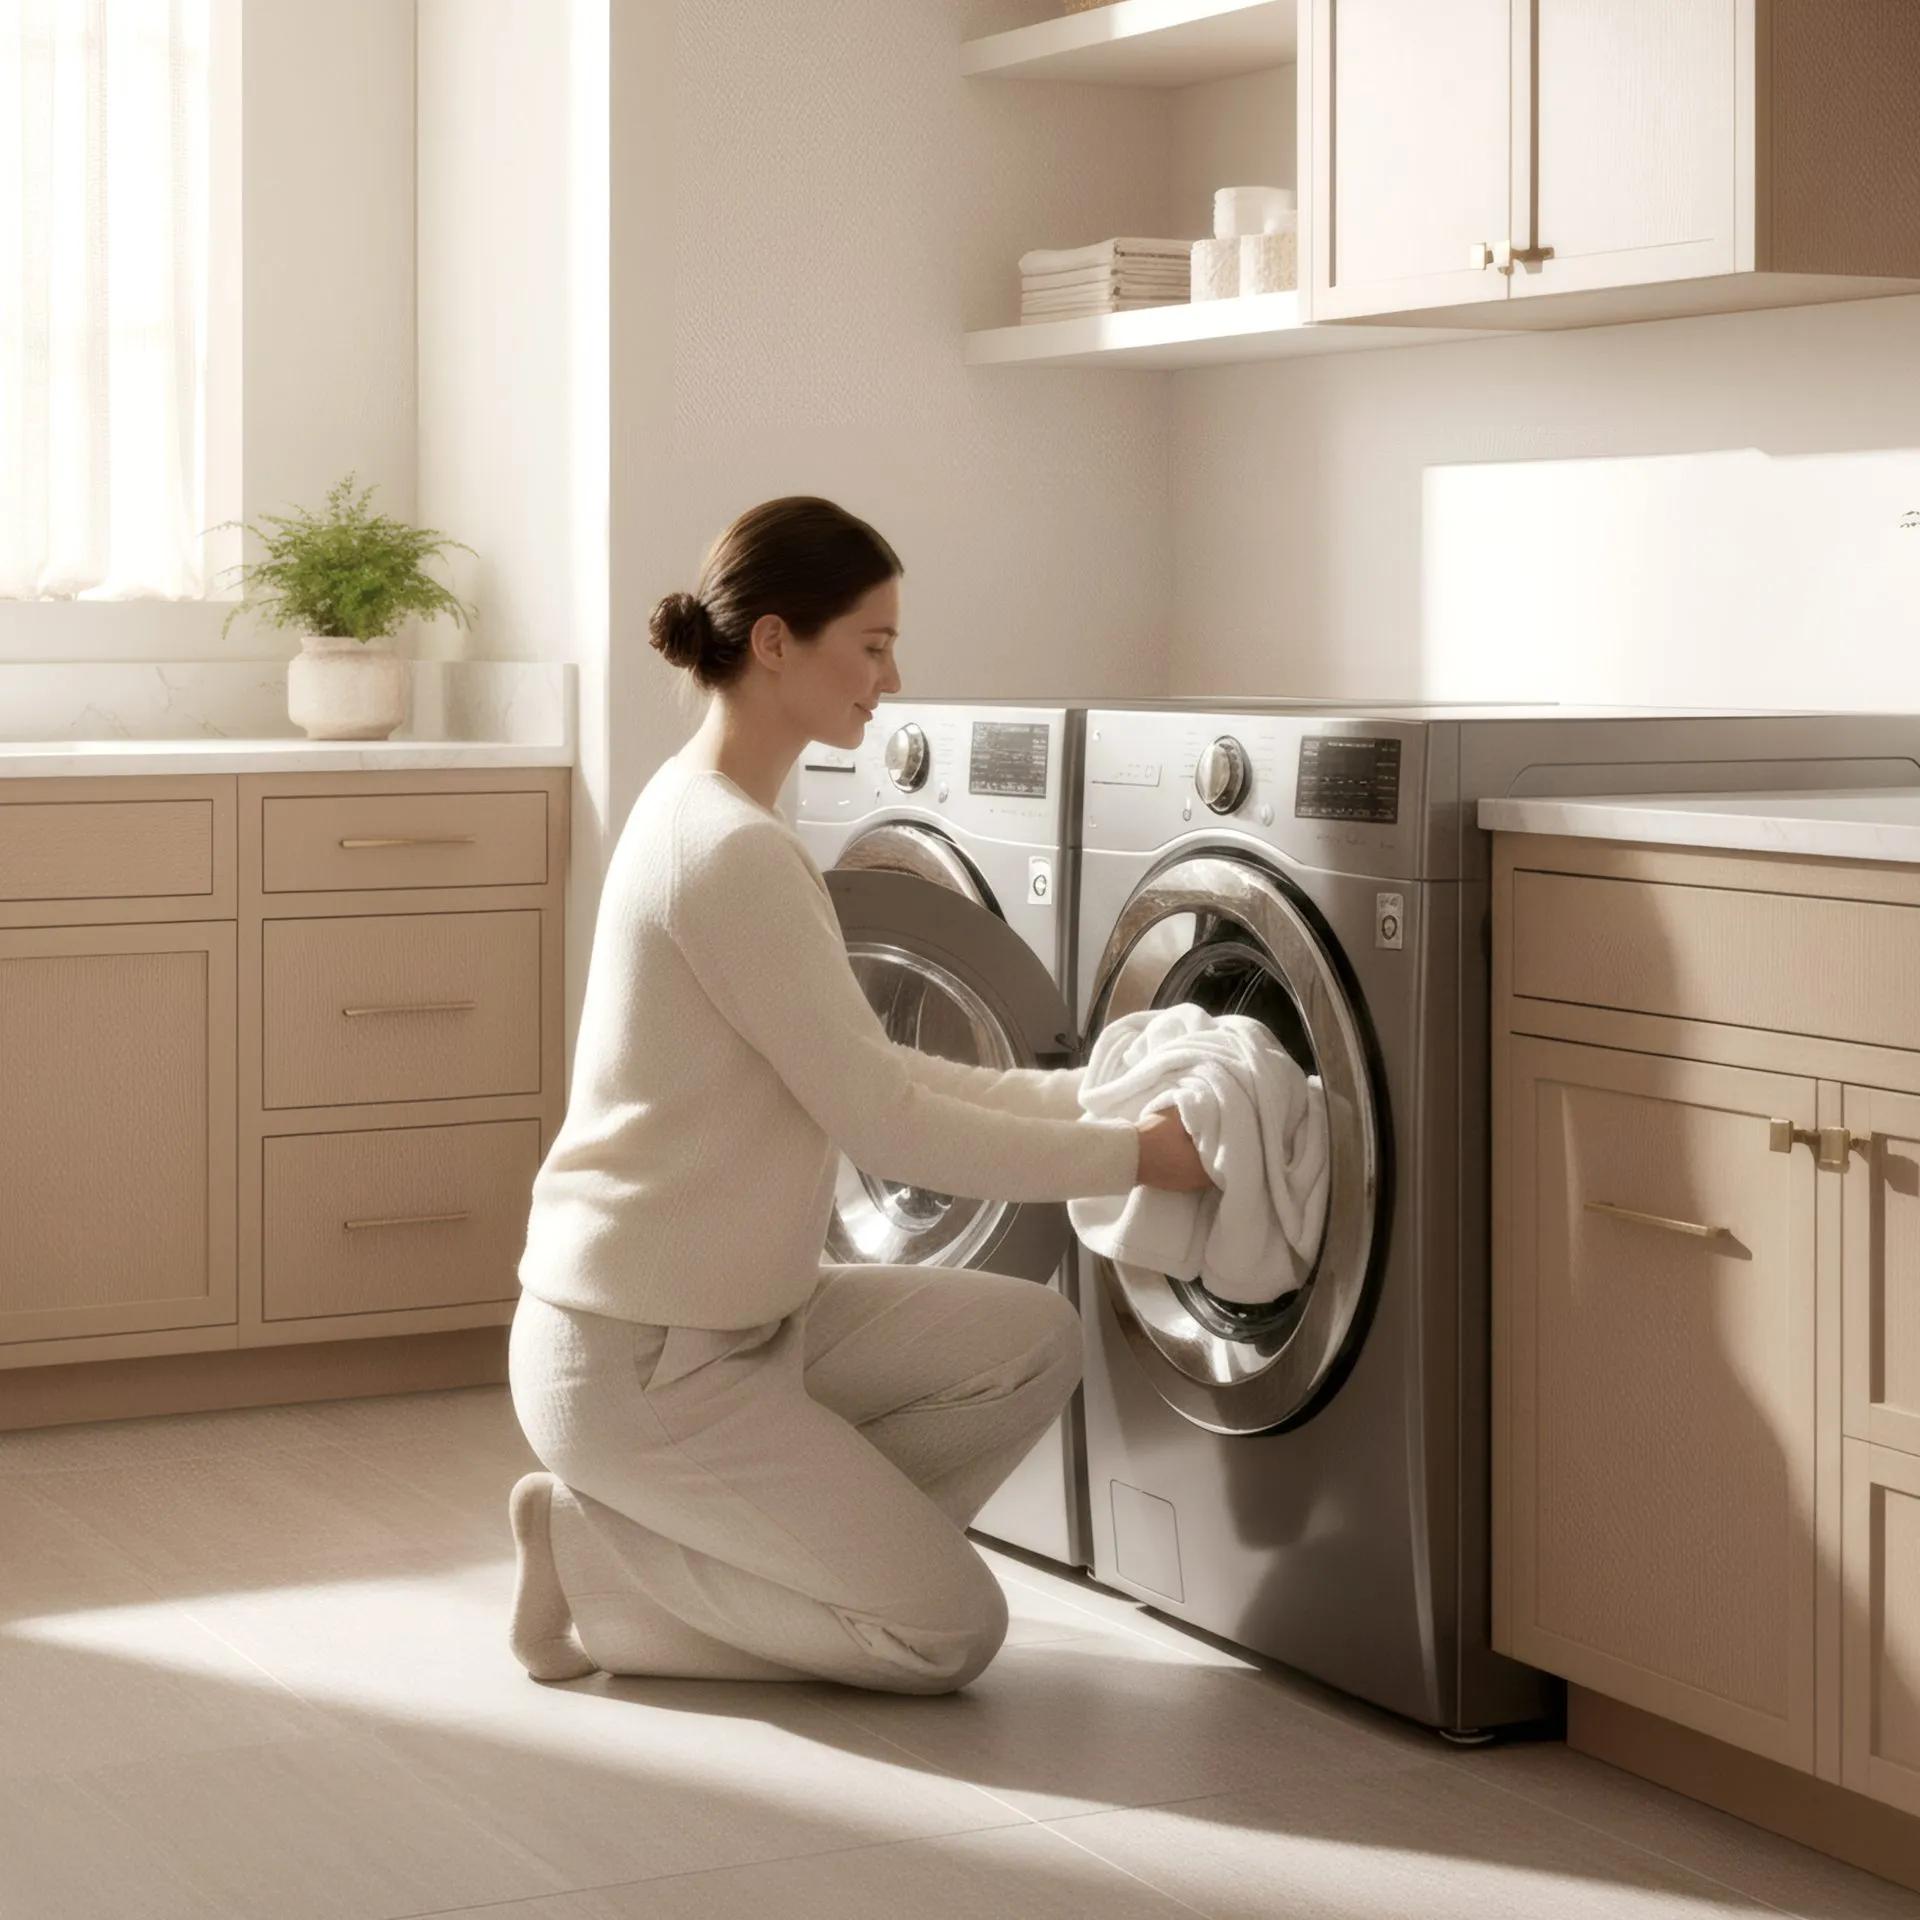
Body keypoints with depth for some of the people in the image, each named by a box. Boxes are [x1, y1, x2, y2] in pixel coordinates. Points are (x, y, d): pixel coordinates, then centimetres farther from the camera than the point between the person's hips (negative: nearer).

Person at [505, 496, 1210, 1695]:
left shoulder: (716, 821, 10)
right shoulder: (729, 853, -23)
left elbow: (876, 1071, 12)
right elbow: (881, 1125, -20)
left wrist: (1088, 1096, 3)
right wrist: (1131, 1156, -11)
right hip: (636, 1359, -10)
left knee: (1034, 1341, 6)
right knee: (951, 1630, -5)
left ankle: (779, 1539, 10)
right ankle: (592, 1562, 1)